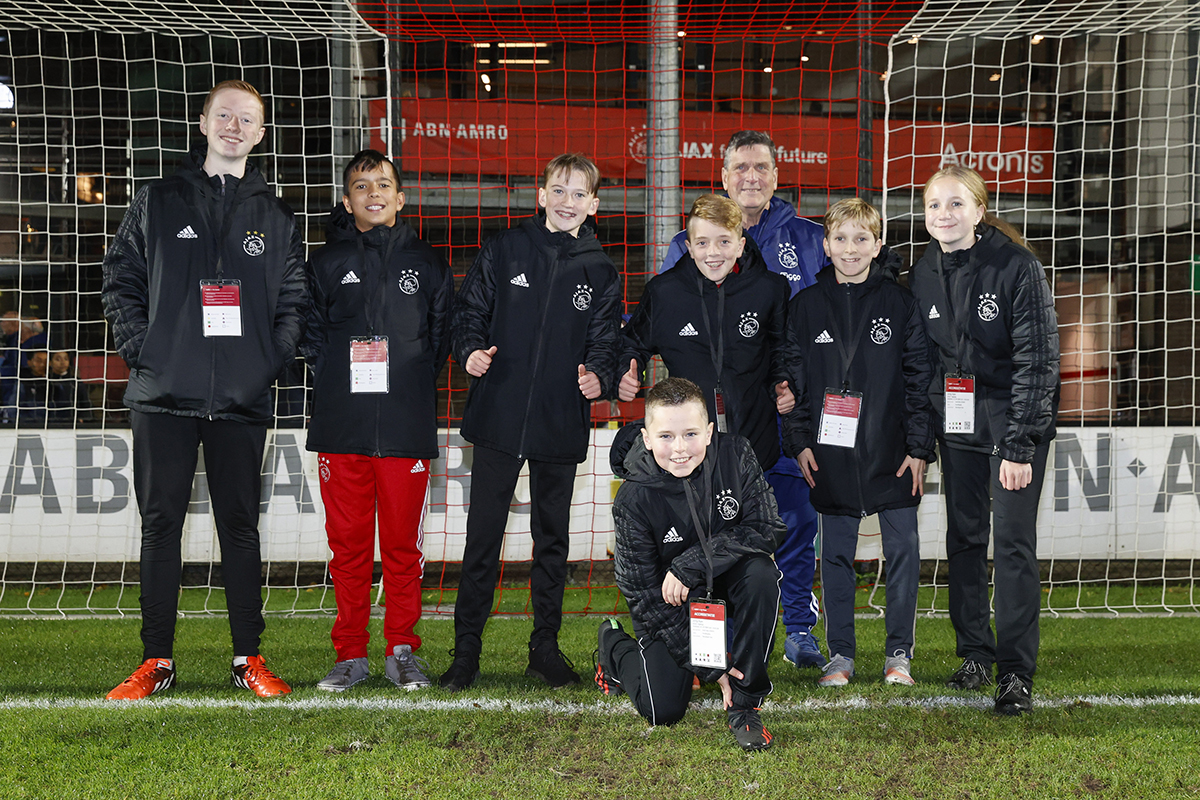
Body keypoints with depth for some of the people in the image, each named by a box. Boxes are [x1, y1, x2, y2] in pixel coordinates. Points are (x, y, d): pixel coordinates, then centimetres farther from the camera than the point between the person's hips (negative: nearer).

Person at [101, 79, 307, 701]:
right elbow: (121, 281, 7)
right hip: (163, 394, -1)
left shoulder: (276, 217, 12)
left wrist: (272, 359, -2)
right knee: (160, 525, 3)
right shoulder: (157, 203, 9)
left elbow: (294, 301, 12)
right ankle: (156, 661, 9)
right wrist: (140, 348, -5)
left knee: (240, 527, 5)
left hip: (242, 400, 1)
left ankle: (249, 659, 11)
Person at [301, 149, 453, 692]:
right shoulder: (326, 264, 10)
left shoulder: (427, 264, 11)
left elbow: (441, 336, 14)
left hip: (407, 427, 0)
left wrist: (412, 382, 5)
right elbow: (309, 336, 9)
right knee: (348, 543, 3)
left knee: (403, 544, 2)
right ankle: (351, 653, 12)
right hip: (342, 426, 0)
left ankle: (402, 651, 12)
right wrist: (340, 375, 0)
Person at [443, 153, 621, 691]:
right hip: (499, 418, -2)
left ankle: (546, 646, 23)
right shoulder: (503, 251, 2)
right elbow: (468, 312, 5)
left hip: (561, 425, 2)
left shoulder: (600, 272, 6)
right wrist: (471, 350, -15)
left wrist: (597, 374, -13)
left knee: (553, 538, 11)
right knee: (483, 535, 0)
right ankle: (466, 650, 9)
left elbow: (604, 341, 7)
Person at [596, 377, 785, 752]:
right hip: (670, 603, -2)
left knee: (761, 575, -32)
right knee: (663, 711, -10)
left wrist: (692, 563, -29)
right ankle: (614, 646, 25)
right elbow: (644, 596, -19)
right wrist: (706, 665, -21)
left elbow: (767, 529, -20)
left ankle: (745, 703, -16)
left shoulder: (735, 456, -20)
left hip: (727, 580, 2)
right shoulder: (634, 500, -24)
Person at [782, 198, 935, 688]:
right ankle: (840, 654, 16)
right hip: (831, 455, 1)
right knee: (836, 554, 6)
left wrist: (919, 446, -4)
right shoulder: (806, 306, 5)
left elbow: (920, 377, 0)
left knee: (903, 549, 2)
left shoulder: (900, 303, 1)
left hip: (892, 454, -1)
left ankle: (899, 653, 14)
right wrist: (799, 441, 0)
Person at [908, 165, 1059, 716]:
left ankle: (1016, 674, -4)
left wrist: (1018, 445, -19)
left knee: (1014, 541, -7)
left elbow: (1037, 359, -14)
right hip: (954, 424, 5)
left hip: (1014, 423, -5)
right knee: (963, 538, 9)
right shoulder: (923, 276, 5)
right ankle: (975, 654, 21)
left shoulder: (1018, 267, -12)